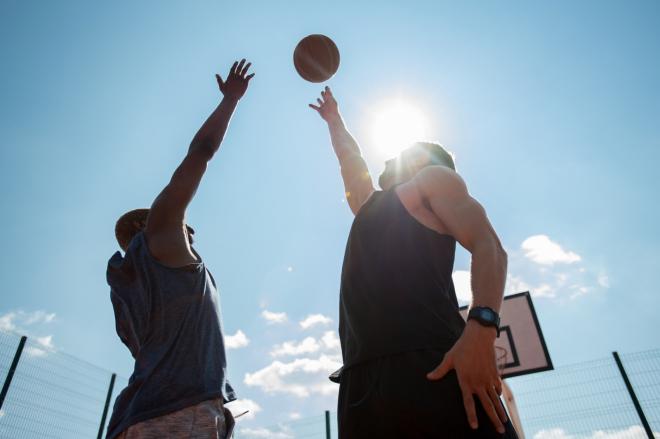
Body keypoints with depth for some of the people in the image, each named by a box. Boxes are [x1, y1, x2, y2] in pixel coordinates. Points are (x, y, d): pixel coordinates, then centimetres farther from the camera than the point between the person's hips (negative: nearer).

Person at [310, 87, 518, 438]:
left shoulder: (434, 177, 15)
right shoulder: (371, 205, 34)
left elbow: (489, 247, -1)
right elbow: (350, 159, 54)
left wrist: (480, 328, -18)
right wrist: (334, 120, 67)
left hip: (430, 369, -6)